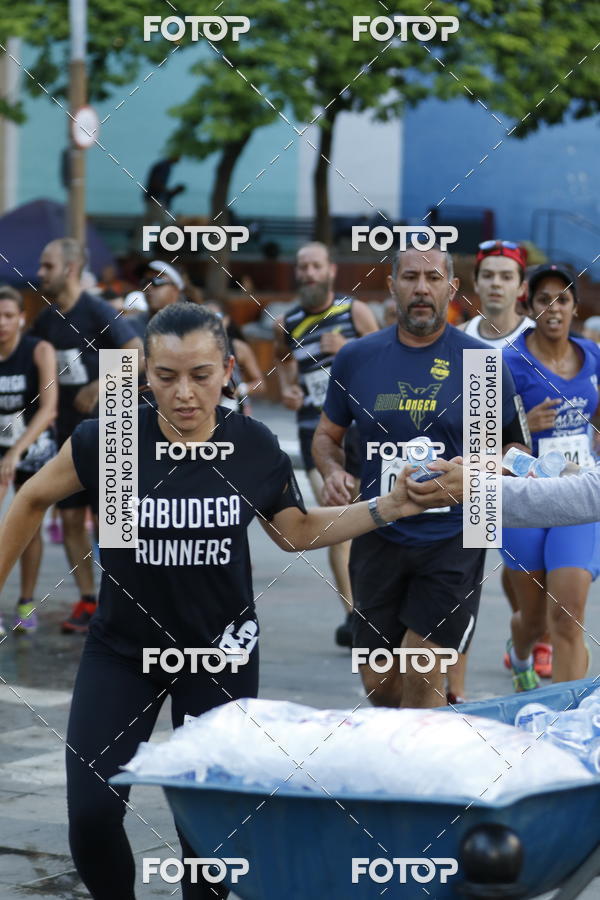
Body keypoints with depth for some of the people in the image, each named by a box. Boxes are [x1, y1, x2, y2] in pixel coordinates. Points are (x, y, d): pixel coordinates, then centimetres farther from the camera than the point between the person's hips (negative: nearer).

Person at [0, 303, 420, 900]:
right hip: (122, 651, -1)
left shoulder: (254, 448, -11)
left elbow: (296, 531, 6)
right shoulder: (107, 441, -18)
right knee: (92, 817, -7)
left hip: (220, 650, 1)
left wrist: (388, 509, -5)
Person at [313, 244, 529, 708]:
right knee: (378, 685, 8)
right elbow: (327, 435, 15)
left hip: (453, 539, -3)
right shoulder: (356, 358, 3)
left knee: (421, 676, -9)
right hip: (379, 536, 3)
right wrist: (333, 472, -6)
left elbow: (514, 449, 7)